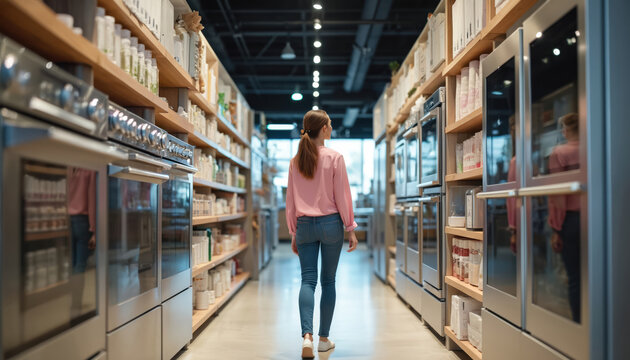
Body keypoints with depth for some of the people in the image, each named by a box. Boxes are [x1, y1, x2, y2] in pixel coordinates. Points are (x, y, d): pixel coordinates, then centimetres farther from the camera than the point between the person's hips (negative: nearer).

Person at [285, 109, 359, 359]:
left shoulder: (295, 161, 5)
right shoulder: (334, 157, -7)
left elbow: (290, 200, 8)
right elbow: (342, 196, -7)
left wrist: (293, 233, 15)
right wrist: (351, 228, 1)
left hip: (304, 225, 3)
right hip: (330, 224, -2)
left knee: (308, 280, 4)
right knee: (328, 281, 8)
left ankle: (307, 335, -14)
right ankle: (324, 339, 17)